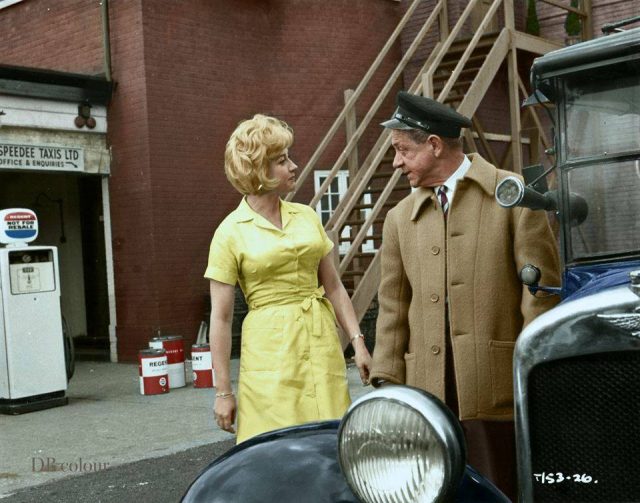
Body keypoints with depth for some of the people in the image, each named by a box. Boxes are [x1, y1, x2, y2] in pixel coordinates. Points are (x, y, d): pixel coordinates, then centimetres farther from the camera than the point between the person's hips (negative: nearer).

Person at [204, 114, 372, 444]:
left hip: (322, 343, 4)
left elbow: (333, 287, 14)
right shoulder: (231, 232, -5)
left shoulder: (307, 216, 9)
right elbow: (220, 318, -4)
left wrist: (358, 342, 5)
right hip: (269, 350, -4)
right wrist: (223, 392, -4)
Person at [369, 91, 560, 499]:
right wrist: (387, 384, 6)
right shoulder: (400, 218, 14)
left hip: (500, 386, -4)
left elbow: (542, 293, -2)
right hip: (429, 391, 4)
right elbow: (393, 308, 12)